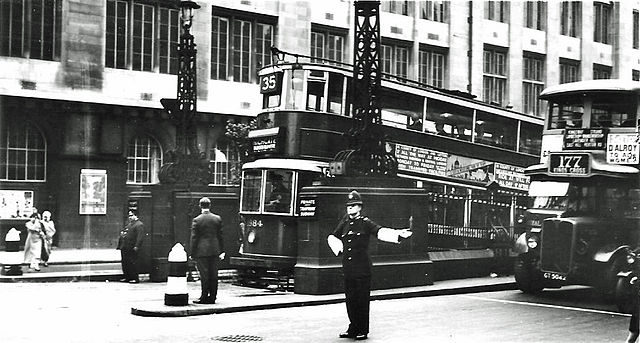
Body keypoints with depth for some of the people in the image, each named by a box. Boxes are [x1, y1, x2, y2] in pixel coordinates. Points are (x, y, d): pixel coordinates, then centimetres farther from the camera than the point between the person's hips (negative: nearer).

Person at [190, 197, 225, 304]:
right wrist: (221, 251, 12)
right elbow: (220, 236, 7)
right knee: (213, 275, 8)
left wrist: (192, 253, -2)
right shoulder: (218, 219, 4)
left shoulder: (196, 220, -7)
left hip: (202, 251, -4)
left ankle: (204, 297, 1)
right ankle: (212, 297, 12)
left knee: (204, 275, -1)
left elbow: (194, 238, -6)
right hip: (214, 251, 4)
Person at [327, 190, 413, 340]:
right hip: (348, 269, 5)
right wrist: (339, 248, 11)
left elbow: (381, 231, -15)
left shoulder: (365, 223, -1)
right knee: (350, 300, 8)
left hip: (362, 268, -5)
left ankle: (363, 331, 7)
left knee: (362, 300, -2)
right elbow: (332, 236, 27)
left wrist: (399, 234, -29)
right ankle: (353, 328, 19)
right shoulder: (345, 221, 13)